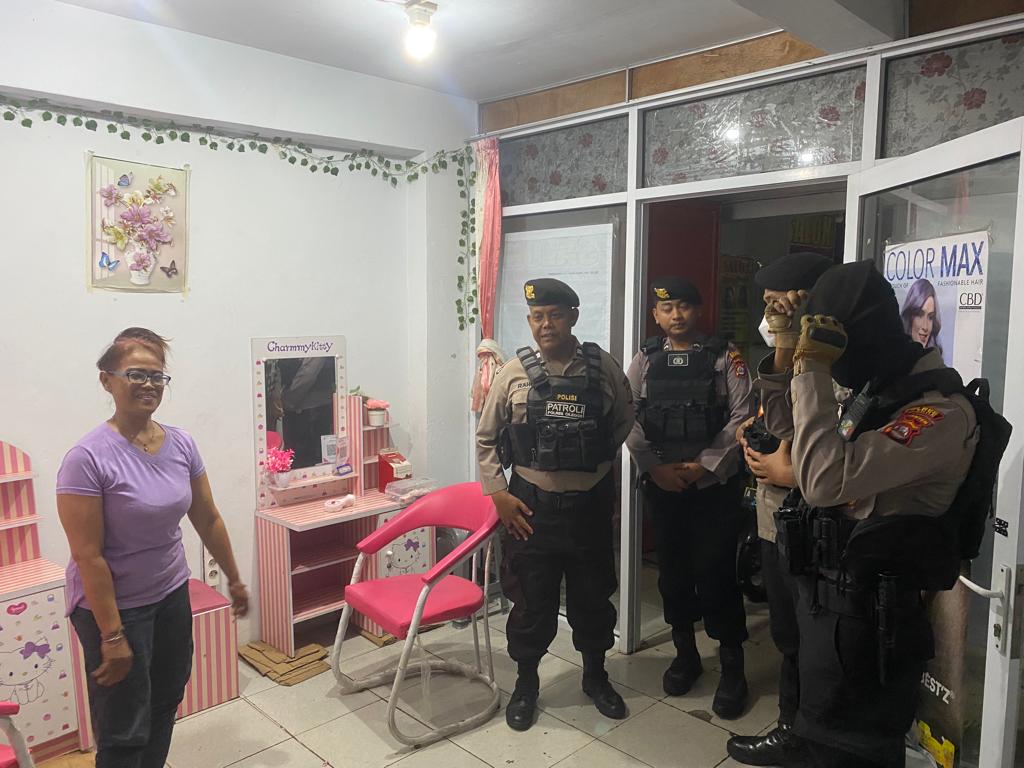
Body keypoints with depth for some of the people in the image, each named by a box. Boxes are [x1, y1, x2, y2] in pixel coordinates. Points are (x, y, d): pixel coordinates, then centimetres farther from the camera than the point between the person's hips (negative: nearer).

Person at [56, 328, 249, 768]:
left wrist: (234, 580, 12)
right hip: (113, 605, -6)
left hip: (171, 595, 6)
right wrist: (112, 636, -18)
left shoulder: (181, 444, -3)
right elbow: (88, 556, -20)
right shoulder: (88, 458, -21)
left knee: (165, 704, 20)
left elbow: (208, 520, 6)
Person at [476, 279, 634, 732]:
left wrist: (599, 463, 6)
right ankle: (526, 684, 33)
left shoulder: (604, 368, -4)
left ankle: (595, 676, 40)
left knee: (593, 596, 16)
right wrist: (498, 494, -5)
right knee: (531, 601, 10)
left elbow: (625, 424, 11)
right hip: (531, 507, -1)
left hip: (590, 504, 1)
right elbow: (485, 440, 1)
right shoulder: (514, 373, -6)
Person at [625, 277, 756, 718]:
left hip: (715, 483, -3)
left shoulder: (725, 357, -2)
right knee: (672, 568, 12)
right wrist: (654, 467, -10)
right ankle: (685, 653, 31)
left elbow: (741, 416, -8)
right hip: (661, 483, 3)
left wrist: (705, 465, -13)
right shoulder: (645, 360, 5)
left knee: (716, 570, 0)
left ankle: (732, 667, 17)